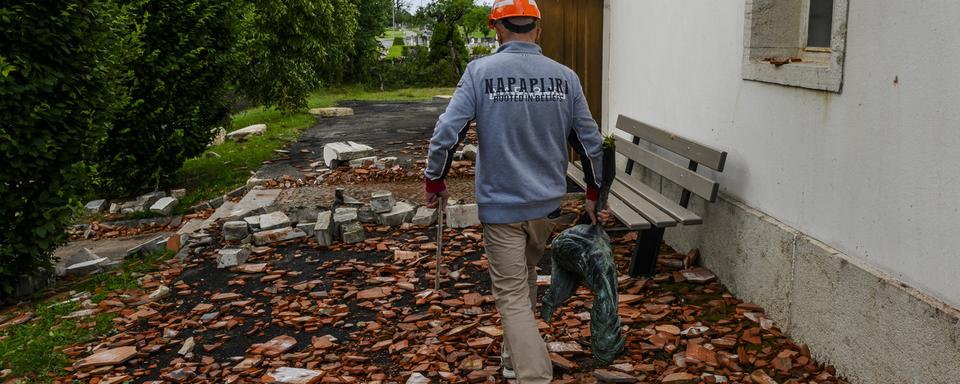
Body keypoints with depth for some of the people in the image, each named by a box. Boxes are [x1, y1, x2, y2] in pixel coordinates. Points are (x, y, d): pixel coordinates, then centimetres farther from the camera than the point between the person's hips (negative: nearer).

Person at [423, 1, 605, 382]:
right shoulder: (565, 76, -1)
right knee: (526, 276, 25)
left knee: (512, 295, 4)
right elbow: (590, 142, 5)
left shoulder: (480, 71, -11)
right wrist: (593, 193, 19)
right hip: (547, 203, 4)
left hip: (501, 205, -4)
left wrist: (435, 181, 1)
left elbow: (446, 133, -15)